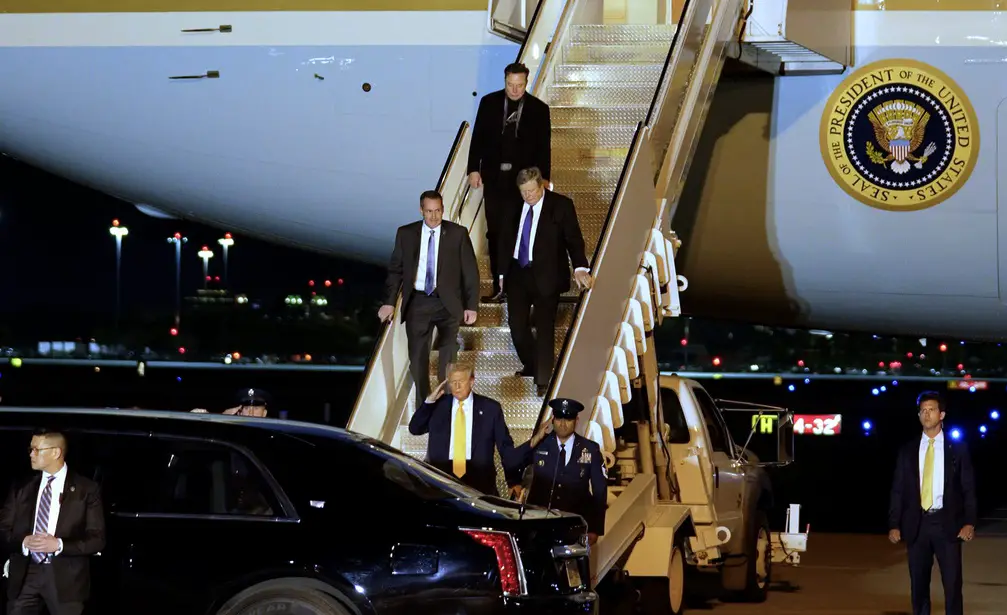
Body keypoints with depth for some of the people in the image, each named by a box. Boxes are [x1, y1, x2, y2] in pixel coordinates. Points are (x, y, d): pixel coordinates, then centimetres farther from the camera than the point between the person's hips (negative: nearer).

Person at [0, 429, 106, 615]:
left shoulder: (87, 489, 2)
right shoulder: (21, 489, 10)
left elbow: (97, 539, -2)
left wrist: (59, 545, -17)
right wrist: (23, 542, -13)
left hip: (65, 577, -2)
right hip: (25, 574, 3)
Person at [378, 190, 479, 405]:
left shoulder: (458, 233, -1)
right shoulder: (406, 234, 3)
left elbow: (470, 271, 1)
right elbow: (395, 270, 7)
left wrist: (471, 306, -3)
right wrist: (389, 302, -1)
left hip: (447, 302, -2)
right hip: (417, 301, 2)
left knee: (448, 356, -4)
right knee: (418, 356, 5)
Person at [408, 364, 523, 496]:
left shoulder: (490, 407, 6)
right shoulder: (439, 404, 12)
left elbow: (505, 446, 7)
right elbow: (415, 429, 7)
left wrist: (514, 481, 2)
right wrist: (430, 400, -2)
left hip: (479, 477, -1)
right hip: (442, 474, 1)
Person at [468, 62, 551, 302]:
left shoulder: (538, 109, -3)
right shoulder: (489, 103, 1)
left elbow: (544, 147, 0)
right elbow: (478, 137, 5)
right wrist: (473, 169, 1)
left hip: (522, 179, -2)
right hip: (493, 176, 2)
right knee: (495, 232, 6)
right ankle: (499, 286, 13)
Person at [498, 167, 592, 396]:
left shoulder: (561, 205, -5)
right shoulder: (515, 206, 7)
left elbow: (573, 238, -7)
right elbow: (507, 240, 15)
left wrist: (580, 267, -21)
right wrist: (503, 272, 13)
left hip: (546, 275, -4)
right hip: (518, 274, 4)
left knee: (544, 328, -4)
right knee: (517, 325, 5)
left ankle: (543, 381, 4)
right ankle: (532, 366, 28)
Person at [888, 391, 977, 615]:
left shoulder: (957, 448, 5)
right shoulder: (907, 451, 9)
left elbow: (968, 489, 3)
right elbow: (898, 490, 9)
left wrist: (969, 522, -9)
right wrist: (894, 525, 0)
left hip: (947, 524, -2)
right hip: (917, 524, 2)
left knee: (952, 584, -5)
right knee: (918, 585, 5)